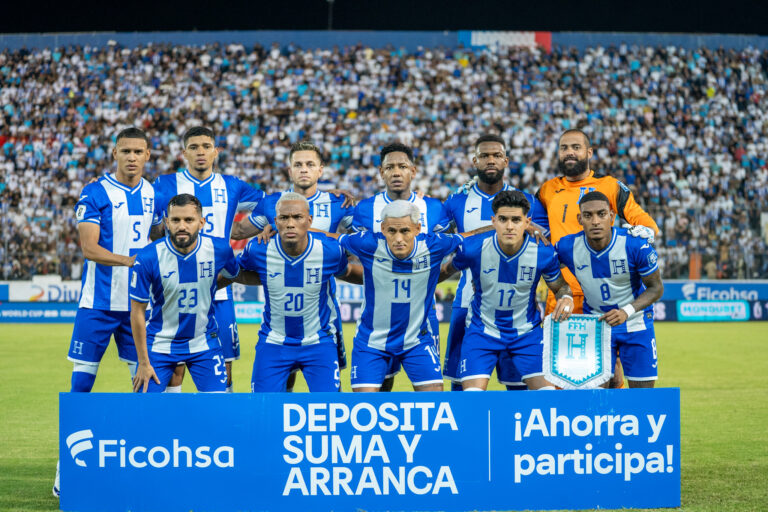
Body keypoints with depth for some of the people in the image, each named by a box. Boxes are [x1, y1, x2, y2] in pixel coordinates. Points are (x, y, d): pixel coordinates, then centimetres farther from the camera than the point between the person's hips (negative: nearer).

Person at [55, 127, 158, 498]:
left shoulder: (154, 195, 9)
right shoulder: (95, 193, -6)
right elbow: (89, 248, -14)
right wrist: (131, 260, -26)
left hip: (139, 302, 5)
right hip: (98, 301, -4)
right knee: (83, 379, -2)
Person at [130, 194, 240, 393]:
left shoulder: (219, 249, -12)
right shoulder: (148, 259, -18)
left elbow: (234, 274, 13)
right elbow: (137, 311, -10)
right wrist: (143, 362, -8)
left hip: (204, 344, 2)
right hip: (160, 344, -1)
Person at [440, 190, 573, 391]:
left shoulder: (544, 253, -17)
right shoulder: (472, 248, -19)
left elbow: (559, 286, 1)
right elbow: (448, 269, 3)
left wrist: (566, 297, -20)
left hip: (527, 331, 1)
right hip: (483, 330, -1)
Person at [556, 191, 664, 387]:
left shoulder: (635, 245, -23)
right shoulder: (567, 247, -17)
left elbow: (656, 287, -13)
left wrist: (627, 311, -27)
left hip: (635, 322, -1)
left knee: (642, 390, -2)